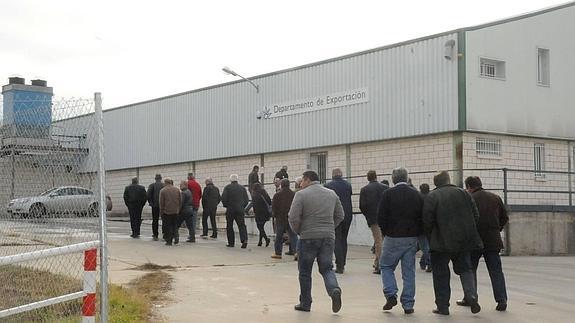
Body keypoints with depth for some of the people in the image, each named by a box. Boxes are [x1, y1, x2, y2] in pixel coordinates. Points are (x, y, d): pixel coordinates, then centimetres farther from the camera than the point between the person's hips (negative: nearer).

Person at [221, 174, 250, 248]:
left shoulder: (227, 187, -2)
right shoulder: (242, 188, 8)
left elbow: (223, 198, -8)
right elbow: (246, 199, 8)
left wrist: (226, 205, 9)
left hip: (230, 209, -2)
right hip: (240, 210, 2)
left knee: (229, 226, 9)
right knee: (242, 225, 0)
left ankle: (231, 242, 10)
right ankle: (244, 240, -21)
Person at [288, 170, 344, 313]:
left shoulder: (301, 194, -6)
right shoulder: (332, 194, 10)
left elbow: (293, 218, -11)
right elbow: (340, 216, 14)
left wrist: (298, 231, 6)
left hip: (308, 238, -4)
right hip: (329, 237, 4)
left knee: (305, 271, 9)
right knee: (327, 268, 11)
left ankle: (305, 303, 15)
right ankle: (334, 289, -17)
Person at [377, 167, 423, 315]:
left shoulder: (388, 194, -8)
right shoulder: (416, 194, 4)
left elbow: (381, 217, -8)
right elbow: (423, 217, 6)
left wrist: (386, 231, 7)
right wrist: (417, 233, 14)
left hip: (393, 237, -3)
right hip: (412, 239, 3)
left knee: (386, 266, 13)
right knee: (409, 271, 7)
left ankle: (391, 295, -2)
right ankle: (408, 305, 7)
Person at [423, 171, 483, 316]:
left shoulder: (431, 197, -5)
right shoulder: (463, 193, 7)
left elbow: (427, 222, -10)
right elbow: (476, 216, 7)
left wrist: (431, 239, 6)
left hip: (442, 242, -3)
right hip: (464, 241, 3)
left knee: (441, 274, 7)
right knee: (465, 269, 16)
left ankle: (443, 306, 7)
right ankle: (471, 294, -8)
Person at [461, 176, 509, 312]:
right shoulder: (495, 198, 7)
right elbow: (504, 218, 11)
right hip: (493, 241, 3)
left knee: (470, 270, 12)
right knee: (496, 271, 4)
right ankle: (501, 299, -6)